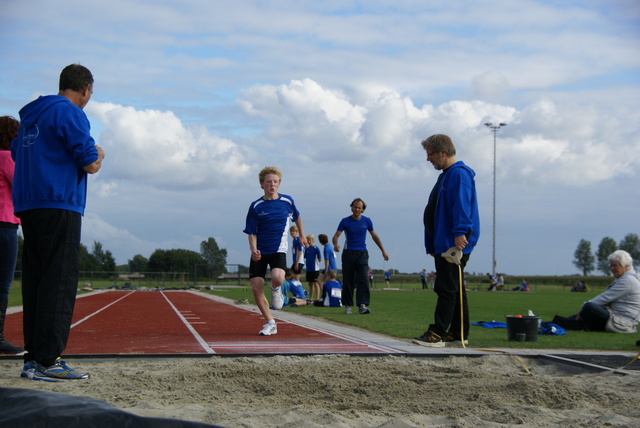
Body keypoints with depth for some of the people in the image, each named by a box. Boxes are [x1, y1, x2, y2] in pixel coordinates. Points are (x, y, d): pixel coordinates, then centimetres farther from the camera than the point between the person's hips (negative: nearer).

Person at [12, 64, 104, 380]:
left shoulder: (30, 116, 19)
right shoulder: (70, 113, -7)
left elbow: (17, 155, 29)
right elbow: (91, 165, -11)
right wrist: (98, 154, 10)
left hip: (28, 207, 9)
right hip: (59, 206, -9)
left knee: (35, 280, 8)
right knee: (59, 282, -9)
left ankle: (33, 357, 9)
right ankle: (46, 361, -13)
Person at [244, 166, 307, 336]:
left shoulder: (287, 201, 0)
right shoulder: (256, 206, -2)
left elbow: (296, 216, 22)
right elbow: (251, 232, -1)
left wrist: (302, 235, 31)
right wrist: (254, 250, -18)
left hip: (278, 250, -1)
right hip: (260, 252, 1)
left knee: (277, 278, -29)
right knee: (256, 288, -7)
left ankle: (276, 290, 10)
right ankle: (270, 323, 12)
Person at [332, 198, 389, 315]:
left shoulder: (367, 221, 6)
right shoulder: (345, 221, 0)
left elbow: (374, 236, 17)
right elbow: (336, 236, -6)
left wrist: (383, 251, 20)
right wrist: (335, 244, -29)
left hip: (362, 254, 1)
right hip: (348, 253, -1)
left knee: (363, 280, -13)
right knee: (348, 281, 2)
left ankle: (362, 305, -18)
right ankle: (348, 305, 12)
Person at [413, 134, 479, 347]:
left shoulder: (459, 174, -11)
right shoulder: (446, 176, 22)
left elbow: (461, 204, -24)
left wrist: (460, 232, -33)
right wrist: (432, 244, 24)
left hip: (455, 244, -11)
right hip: (443, 245, 11)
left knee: (447, 289, -10)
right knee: (454, 289, 13)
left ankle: (437, 334, -11)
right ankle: (459, 333, 19)